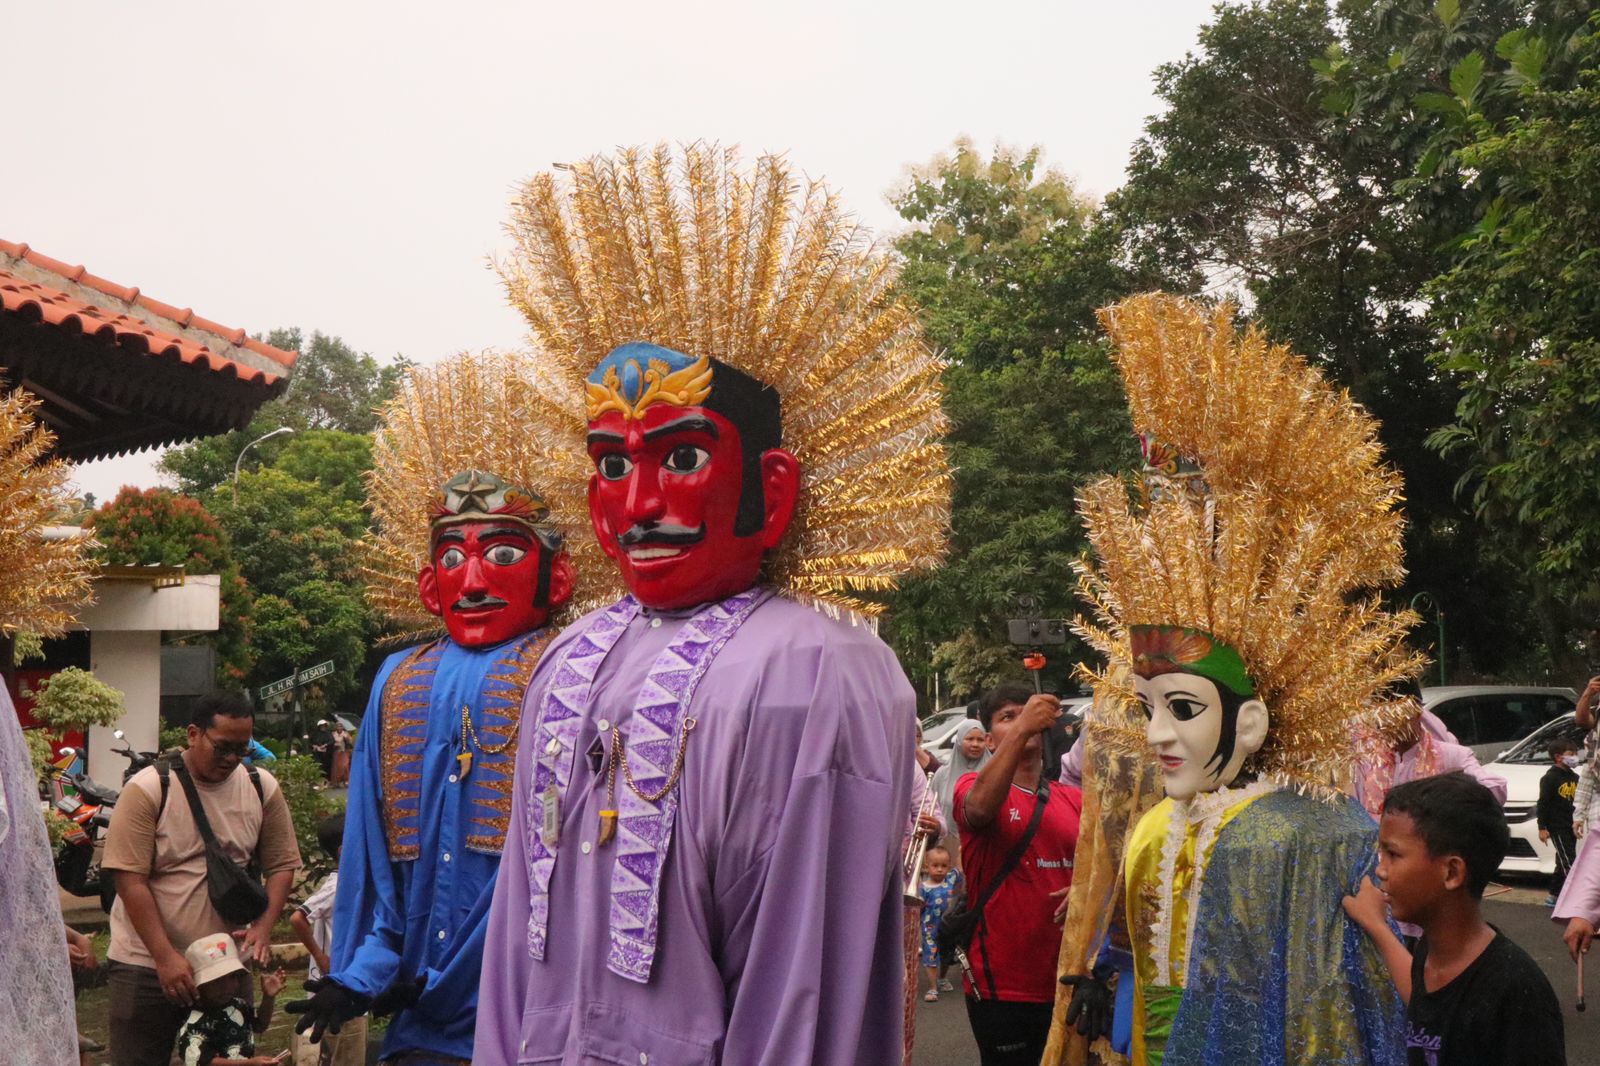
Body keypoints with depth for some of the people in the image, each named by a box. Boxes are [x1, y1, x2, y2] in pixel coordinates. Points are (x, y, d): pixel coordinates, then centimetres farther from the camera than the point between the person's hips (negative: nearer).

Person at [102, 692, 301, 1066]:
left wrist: (263, 928, -11)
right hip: (146, 962, -3)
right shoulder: (148, 789, -10)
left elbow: (281, 865, 6)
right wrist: (166, 958, -18)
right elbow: (130, 881, -13)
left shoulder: (263, 788, 2)